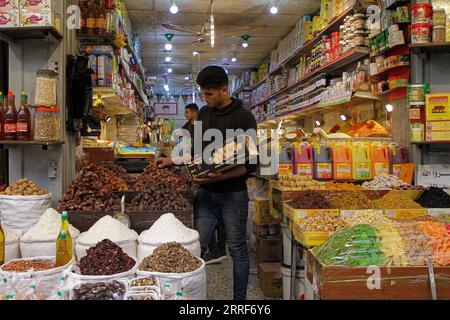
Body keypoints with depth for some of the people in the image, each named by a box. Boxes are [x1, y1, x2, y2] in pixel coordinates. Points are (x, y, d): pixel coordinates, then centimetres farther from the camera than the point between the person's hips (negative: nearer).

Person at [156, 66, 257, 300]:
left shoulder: (243, 118, -9)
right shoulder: (204, 113, 10)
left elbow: (250, 164, -13)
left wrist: (221, 176, -25)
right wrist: (172, 160, 11)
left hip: (232, 194, -5)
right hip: (205, 193, 5)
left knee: (237, 250, 7)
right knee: (197, 247, 7)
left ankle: (239, 298, 22)